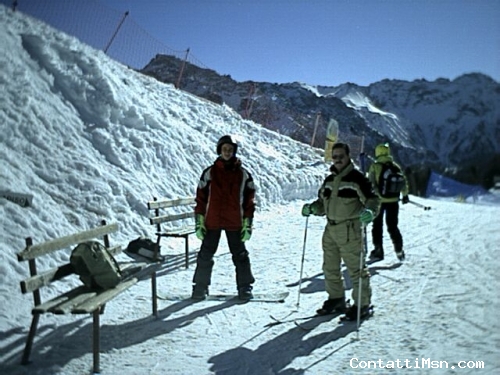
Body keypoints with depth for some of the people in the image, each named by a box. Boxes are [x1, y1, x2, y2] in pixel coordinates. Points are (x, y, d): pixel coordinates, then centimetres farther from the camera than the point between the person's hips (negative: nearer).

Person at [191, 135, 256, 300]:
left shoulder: (243, 174, 2)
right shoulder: (210, 172, 1)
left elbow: (249, 200, 4)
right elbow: (201, 198, 2)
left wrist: (247, 224, -1)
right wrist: (199, 222, -2)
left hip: (235, 223, 0)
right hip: (212, 222, 0)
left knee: (240, 255, 7)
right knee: (206, 254, 6)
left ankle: (245, 288, 18)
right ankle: (200, 287, 17)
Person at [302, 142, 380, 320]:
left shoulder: (357, 178, -7)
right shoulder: (329, 180, 16)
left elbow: (372, 199, -12)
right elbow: (322, 203, 22)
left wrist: (369, 212, -32)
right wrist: (311, 208, 3)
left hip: (350, 229, -7)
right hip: (330, 229, 8)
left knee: (355, 268, -2)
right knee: (330, 267, 14)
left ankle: (363, 304, 12)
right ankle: (336, 299, 30)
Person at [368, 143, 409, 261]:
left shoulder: (375, 166, -8)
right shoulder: (396, 166, 3)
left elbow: (371, 184, -13)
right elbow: (404, 181, 7)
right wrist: (405, 195, 19)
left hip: (378, 200, -3)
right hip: (393, 201, 3)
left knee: (377, 225, 10)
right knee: (393, 226, 14)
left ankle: (378, 250, 10)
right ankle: (399, 250, 11)